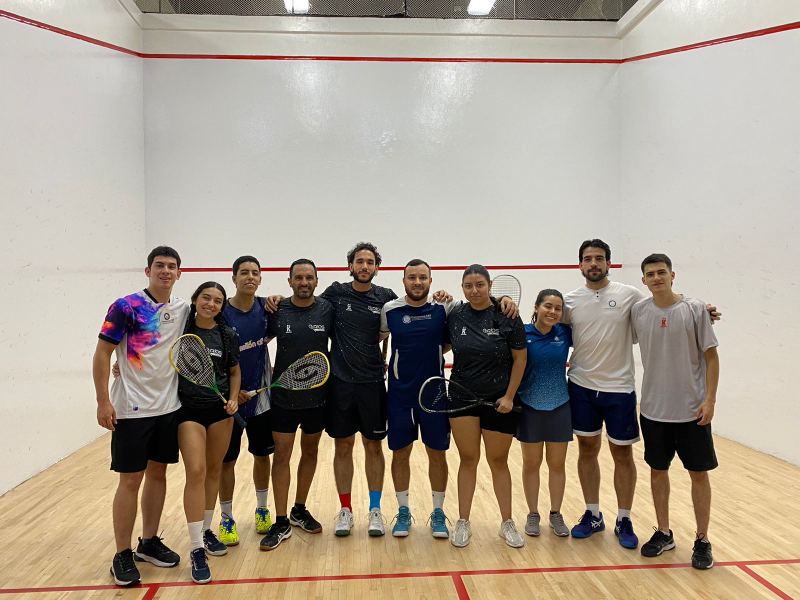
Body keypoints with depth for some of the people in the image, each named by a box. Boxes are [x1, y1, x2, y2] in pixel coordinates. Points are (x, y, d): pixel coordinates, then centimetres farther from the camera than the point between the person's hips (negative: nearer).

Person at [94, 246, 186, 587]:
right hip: (131, 409, -5)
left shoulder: (183, 310, 5)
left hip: (169, 407, 5)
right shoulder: (126, 307, -9)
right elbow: (102, 353, -8)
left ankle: (149, 542, 28)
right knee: (130, 480, 1)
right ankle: (122, 555, 15)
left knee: (158, 473, 13)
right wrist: (103, 401, -14)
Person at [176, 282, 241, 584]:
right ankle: (196, 549, -3)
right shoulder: (181, 329, -4)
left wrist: (233, 399, -2)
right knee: (196, 472, -11)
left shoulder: (228, 335, 2)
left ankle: (206, 530, 31)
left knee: (213, 470, 12)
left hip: (220, 409, 3)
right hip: (189, 409, -3)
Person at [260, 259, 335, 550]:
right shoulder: (277, 311, -5)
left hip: (317, 396, 1)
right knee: (281, 455, 1)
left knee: (310, 451, 14)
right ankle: (281, 523, 13)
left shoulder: (327, 310, -4)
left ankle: (299, 510, 33)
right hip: (283, 397, -1)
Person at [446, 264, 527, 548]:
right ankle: (463, 523, 20)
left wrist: (509, 396, -7)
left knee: (498, 461, 10)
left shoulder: (507, 316, -7)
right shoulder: (455, 316, -1)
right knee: (468, 459, 7)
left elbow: (520, 358, -4)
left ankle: (507, 524, 25)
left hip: (499, 400, -1)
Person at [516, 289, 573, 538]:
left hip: (559, 408, 2)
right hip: (530, 408, -2)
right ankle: (533, 515, 27)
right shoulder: (523, 333, -10)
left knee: (557, 464, 13)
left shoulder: (565, 334, -3)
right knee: (531, 464, 11)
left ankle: (556, 515, 30)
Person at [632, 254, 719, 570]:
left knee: (699, 473, 6)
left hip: (692, 409, -2)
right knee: (658, 470, 12)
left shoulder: (694, 309, -7)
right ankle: (663, 534, 28)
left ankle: (702, 541, 22)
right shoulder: (638, 311, 0)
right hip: (653, 409, 3)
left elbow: (711, 355, -5)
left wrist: (709, 399, -10)